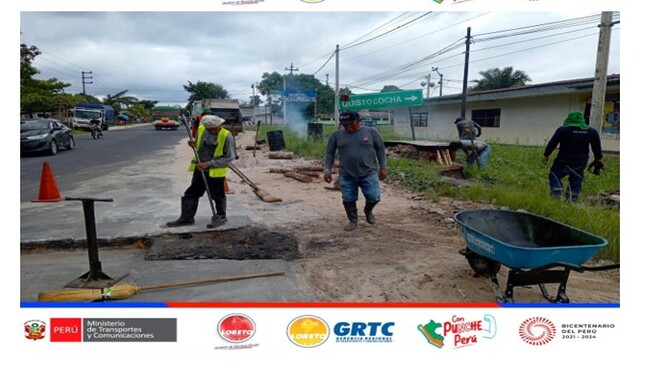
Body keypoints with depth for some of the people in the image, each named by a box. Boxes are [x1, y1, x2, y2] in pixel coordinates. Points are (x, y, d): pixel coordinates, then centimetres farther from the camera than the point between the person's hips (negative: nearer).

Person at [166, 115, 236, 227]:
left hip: (216, 171, -6)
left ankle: (221, 217, 28)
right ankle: (186, 218, 23)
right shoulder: (201, 129, -1)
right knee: (191, 194, 12)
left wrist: (209, 164, -21)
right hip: (200, 169, 6)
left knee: (217, 196, 8)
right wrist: (194, 144, -9)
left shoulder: (226, 136, -19)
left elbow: (229, 157, -18)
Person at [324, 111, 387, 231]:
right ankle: (353, 221, 25)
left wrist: (383, 167, 2)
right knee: (348, 200, 4)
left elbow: (380, 150, 5)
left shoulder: (371, 132, -1)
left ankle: (368, 210, 29)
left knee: (374, 197, -4)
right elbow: (330, 153, 8)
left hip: (369, 173, -1)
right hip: (346, 175, 1)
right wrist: (327, 170, 0)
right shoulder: (336, 135, 2)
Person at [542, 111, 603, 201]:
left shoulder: (562, 130, -9)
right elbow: (597, 147, 14)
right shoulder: (592, 131, 6)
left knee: (555, 176, 5)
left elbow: (552, 143, -9)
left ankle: (556, 195, -9)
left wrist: (546, 155, -2)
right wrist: (598, 159, 25)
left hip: (564, 161, -4)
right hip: (580, 163, 4)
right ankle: (573, 199, 14)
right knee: (576, 180, 14)